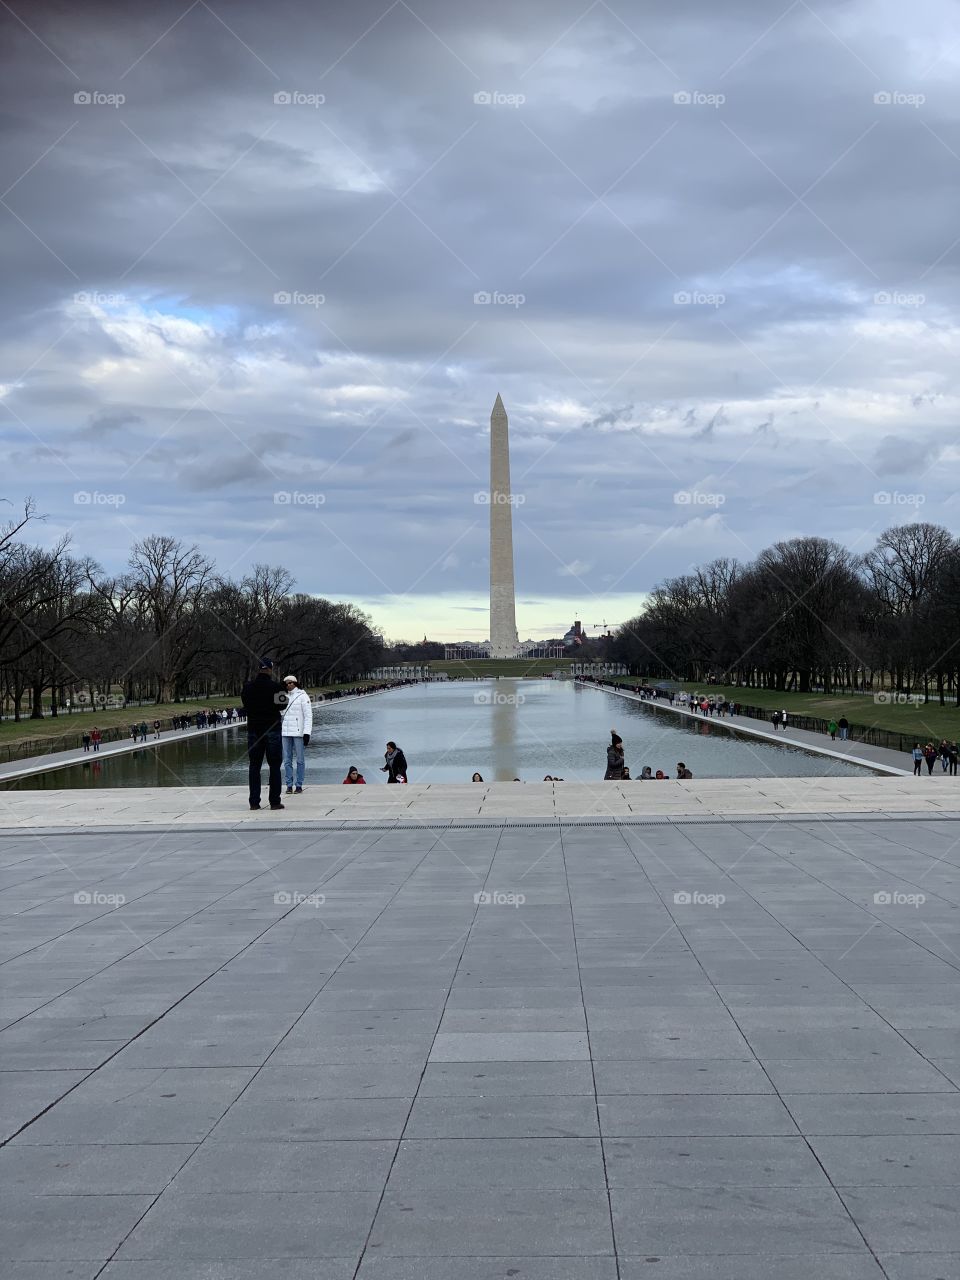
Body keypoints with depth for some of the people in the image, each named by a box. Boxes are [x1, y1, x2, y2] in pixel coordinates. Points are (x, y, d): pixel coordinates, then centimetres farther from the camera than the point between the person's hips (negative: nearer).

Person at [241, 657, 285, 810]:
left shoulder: (248, 687, 0)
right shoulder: (275, 687, -11)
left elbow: (245, 704, 9)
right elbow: (282, 706, -4)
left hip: (253, 729, 3)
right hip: (272, 729, -3)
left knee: (254, 766, 8)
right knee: (274, 766, 3)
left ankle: (254, 802, 5)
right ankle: (275, 801, 0)